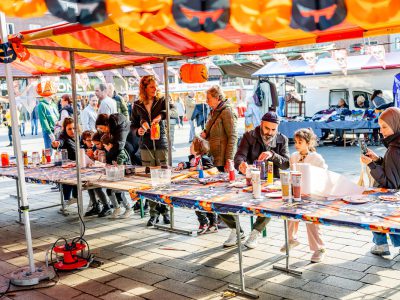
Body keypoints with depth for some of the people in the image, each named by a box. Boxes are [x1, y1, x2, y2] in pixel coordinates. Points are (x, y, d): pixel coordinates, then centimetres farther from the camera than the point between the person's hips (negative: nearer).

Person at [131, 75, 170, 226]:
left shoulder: (161, 101, 3)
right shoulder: (137, 106, 9)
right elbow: (133, 126, 15)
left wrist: (160, 116, -33)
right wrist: (138, 131, -6)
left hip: (162, 145, -1)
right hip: (146, 147, 2)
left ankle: (165, 211, 11)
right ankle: (154, 212, 10)